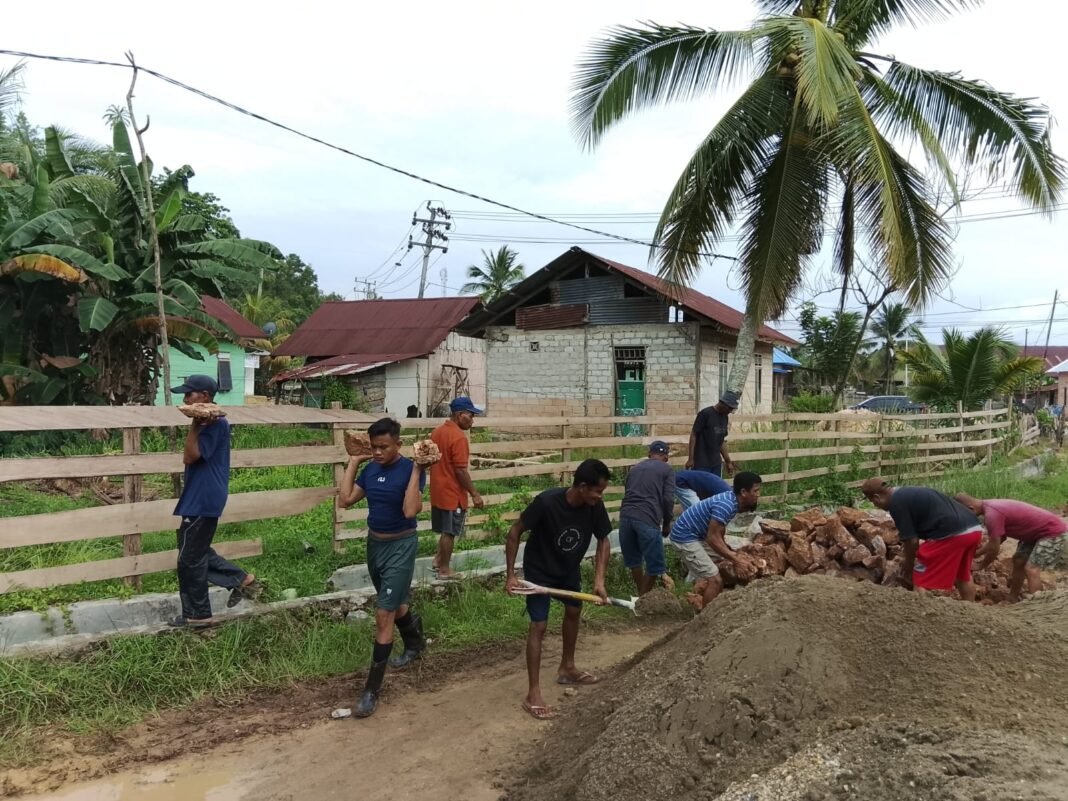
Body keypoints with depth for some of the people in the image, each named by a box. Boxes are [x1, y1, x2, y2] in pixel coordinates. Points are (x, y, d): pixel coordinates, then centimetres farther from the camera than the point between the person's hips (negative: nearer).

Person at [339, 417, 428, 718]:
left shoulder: (409, 470, -18)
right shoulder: (370, 470, 0)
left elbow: (410, 511, -30)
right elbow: (345, 500, -2)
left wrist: (417, 470, -31)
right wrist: (353, 462, -2)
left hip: (401, 546, -7)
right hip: (374, 543, 7)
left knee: (383, 615, -8)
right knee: (395, 604, 25)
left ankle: (372, 689, -1)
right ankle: (415, 643, 53)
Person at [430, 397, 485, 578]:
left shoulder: (437, 431, 6)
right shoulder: (458, 437, -21)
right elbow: (461, 470, -22)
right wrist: (474, 494, -15)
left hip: (438, 490, 8)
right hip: (453, 493, -8)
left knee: (445, 529, 21)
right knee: (449, 532, 4)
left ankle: (438, 559, 28)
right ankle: (444, 569, 14)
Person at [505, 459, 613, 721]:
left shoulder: (595, 507, -21)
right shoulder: (546, 502, -35)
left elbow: (603, 542, -6)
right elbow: (515, 532, -24)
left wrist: (599, 580, -18)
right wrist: (510, 574, -23)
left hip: (569, 568, 6)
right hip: (539, 570, -6)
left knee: (574, 610, 21)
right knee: (538, 625, -9)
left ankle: (567, 668, 43)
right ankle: (533, 694, -3)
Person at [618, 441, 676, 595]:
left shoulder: (635, 467, 27)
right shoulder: (667, 470, 12)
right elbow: (668, 499, 1)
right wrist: (667, 523, 14)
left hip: (626, 515, 6)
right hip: (647, 518, -6)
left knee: (633, 560, 21)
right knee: (654, 563, 8)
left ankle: (642, 594, 36)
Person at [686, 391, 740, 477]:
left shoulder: (725, 417, 11)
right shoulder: (705, 414, -11)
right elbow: (693, 435, -10)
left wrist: (728, 461, 18)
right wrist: (690, 458, -14)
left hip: (716, 463, 7)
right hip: (701, 463, -7)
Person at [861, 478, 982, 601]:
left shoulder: (896, 503, -5)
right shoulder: (910, 493, 24)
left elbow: (911, 540, -4)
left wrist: (908, 568, 11)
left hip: (952, 534, -10)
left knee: (920, 581, 3)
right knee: (963, 576, 31)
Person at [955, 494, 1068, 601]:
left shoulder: (992, 514, -28)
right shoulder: (991, 507, 3)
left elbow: (994, 549, -19)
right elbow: (1000, 538, 15)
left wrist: (981, 566, -2)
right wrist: (976, 553, 14)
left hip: (1054, 532, -11)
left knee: (1031, 569, -17)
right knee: (1018, 560, 15)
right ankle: (1013, 599, 24)